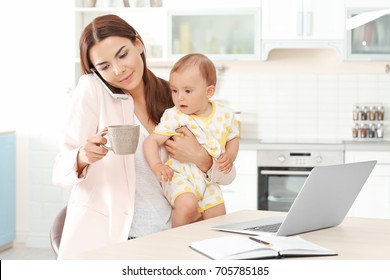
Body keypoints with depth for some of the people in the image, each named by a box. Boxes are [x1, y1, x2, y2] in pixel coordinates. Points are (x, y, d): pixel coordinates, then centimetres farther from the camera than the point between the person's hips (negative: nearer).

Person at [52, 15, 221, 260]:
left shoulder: (172, 96, 8)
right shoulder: (92, 90, -3)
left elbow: (225, 173, 10)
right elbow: (60, 172, -7)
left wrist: (199, 158, -11)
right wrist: (83, 157, -29)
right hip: (103, 237, -3)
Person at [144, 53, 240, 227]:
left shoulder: (224, 115, -3)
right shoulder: (174, 117, -15)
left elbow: (232, 138, 13)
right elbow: (152, 141, -18)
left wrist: (229, 156, -8)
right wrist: (156, 165, -37)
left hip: (208, 180, 4)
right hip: (180, 176, -4)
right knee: (187, 207, -30)